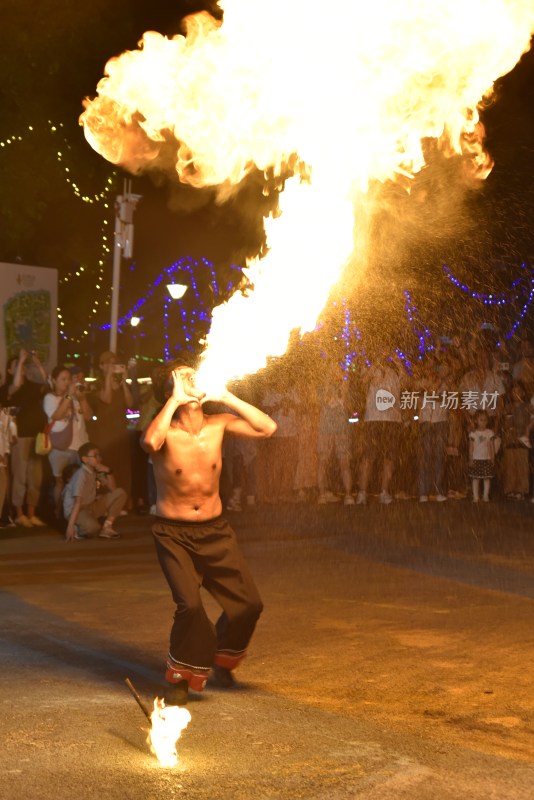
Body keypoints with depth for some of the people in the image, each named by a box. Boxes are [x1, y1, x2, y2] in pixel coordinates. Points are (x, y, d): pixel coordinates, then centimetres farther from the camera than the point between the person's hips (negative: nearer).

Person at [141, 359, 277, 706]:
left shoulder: (217, 425, -2)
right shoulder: (167, 432, -13)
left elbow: (268, 428, -10)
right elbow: (150, 441, -38)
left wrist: (226, 397, -13)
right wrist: (175, 400, -27)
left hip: (215, 530, 4)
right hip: (174, 534, -4)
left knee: (249, 604, 0)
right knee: (190, 605, -20)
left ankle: (221, 658, 31)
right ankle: (180, 678, 5)